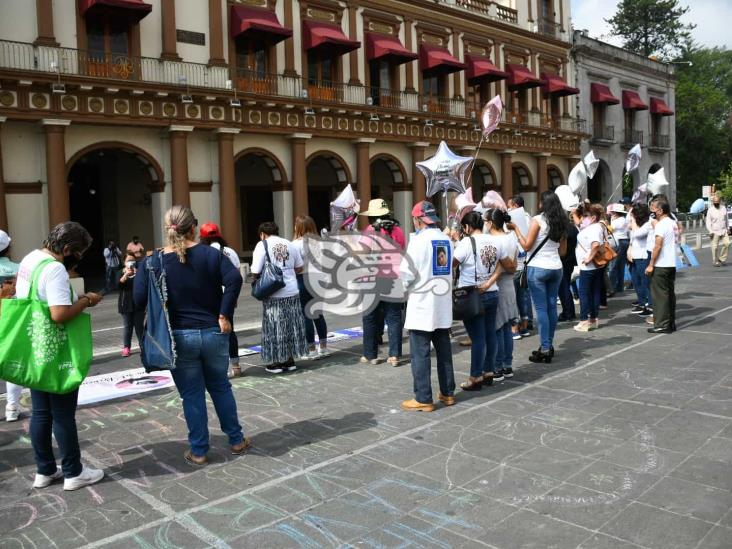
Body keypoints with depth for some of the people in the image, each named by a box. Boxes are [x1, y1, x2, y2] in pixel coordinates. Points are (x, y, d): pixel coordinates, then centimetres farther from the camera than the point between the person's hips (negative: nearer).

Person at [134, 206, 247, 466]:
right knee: (221, 387, 18)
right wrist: (224, 315, -13)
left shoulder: (154, 262, -4)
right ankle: (236, 440, 28)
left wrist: (141, 271, 11)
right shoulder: (209, 254, -5)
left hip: (179, 337, -1)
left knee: (192, 394, 10)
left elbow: (139, 301, -7)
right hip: (213, 334, 1)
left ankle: (198, 451, 19)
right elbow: (234, 279, -21)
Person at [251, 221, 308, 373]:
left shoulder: (262, 245, -7)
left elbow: (255, 272, -11)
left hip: (274, 294, -4)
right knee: (291, 326, 14)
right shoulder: (290, 244, 8)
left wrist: (259, 279, 9)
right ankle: (289, 360, 22)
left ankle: (276, 362, 14)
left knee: (274, 328, 6)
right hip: (292, 292, 5)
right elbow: (299, 268, 14)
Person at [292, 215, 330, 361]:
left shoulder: (296, 244, -12)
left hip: (303, 280, -6)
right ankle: (323, 347, 20)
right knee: (318, 314, 15)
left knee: (306, 316, 2)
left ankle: (311, 350, 6)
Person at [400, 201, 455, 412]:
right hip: (443, 304, 7)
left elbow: (406, 272, -14)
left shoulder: (419, 239, -14)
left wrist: (404, 285, 5)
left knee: (420, 354, -1)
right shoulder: (446, 240, 7)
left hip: (422, 304, -7)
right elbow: (448, 269, 12)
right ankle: (447, 393, 22)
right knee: (444, 351, 14)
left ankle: (423, 399, 3)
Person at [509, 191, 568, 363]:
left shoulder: (538, 220, -10)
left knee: (541, 308, -5)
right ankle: (549, 345, 18)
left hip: (538, 268, -6)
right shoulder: (561, 222, 9)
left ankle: (545, 349, -5)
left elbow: (526, 245, -10)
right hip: (556, 267, 6)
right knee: (552, 306, 10)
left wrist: (515, 229, -2)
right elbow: (563, 250, 13)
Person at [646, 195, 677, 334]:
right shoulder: (673, 223, 12)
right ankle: (671, 323, 18)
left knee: (660, 295, -3)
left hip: (661, 265, -9)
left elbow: (658, 246, -18)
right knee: (670, 293, 12)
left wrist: (651, 265, -15)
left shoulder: (661, 224, -15)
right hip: (672, 264, 9)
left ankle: (661, 325, -1)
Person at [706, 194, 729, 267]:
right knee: (715, 247, -2)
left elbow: (726, 219, 18)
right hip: (715, 232, -4)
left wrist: (727, 228, 17)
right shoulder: (710, 210, -4)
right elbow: (708, 222, -5)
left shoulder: (724, 208, 8)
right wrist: (710, 231, -13)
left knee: (726, 243, -9)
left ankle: (722, 259, 3)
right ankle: (715, 261, 7)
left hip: (723, 231, 4)